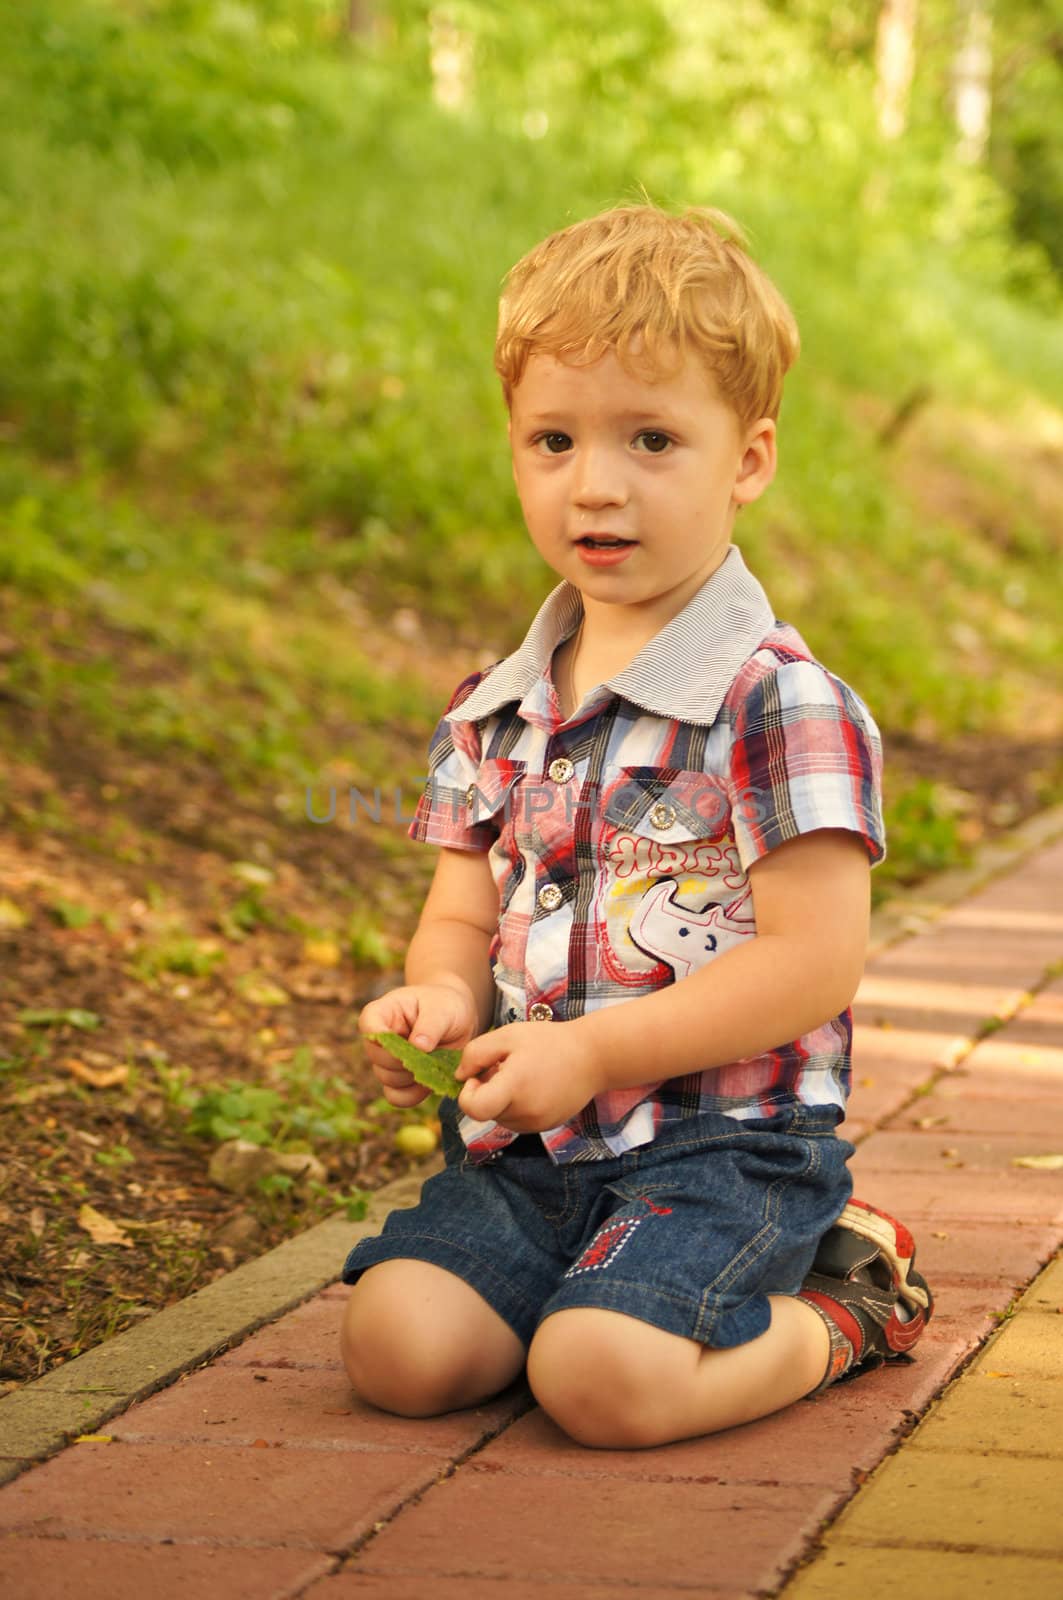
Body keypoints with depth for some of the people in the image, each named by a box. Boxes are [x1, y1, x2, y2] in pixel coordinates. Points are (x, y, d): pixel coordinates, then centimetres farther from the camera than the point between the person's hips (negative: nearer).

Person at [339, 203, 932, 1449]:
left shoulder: (782, 705, -11)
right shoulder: (492, 715, 10)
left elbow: (815, 959, -16)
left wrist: (591, 1051, -18)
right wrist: (442, 997, -8)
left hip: (723, 1144, -6)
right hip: (526, 1150, 6)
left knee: (604, 1376, -27)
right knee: (396, 1343, -15)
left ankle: (836, 1310, 3)